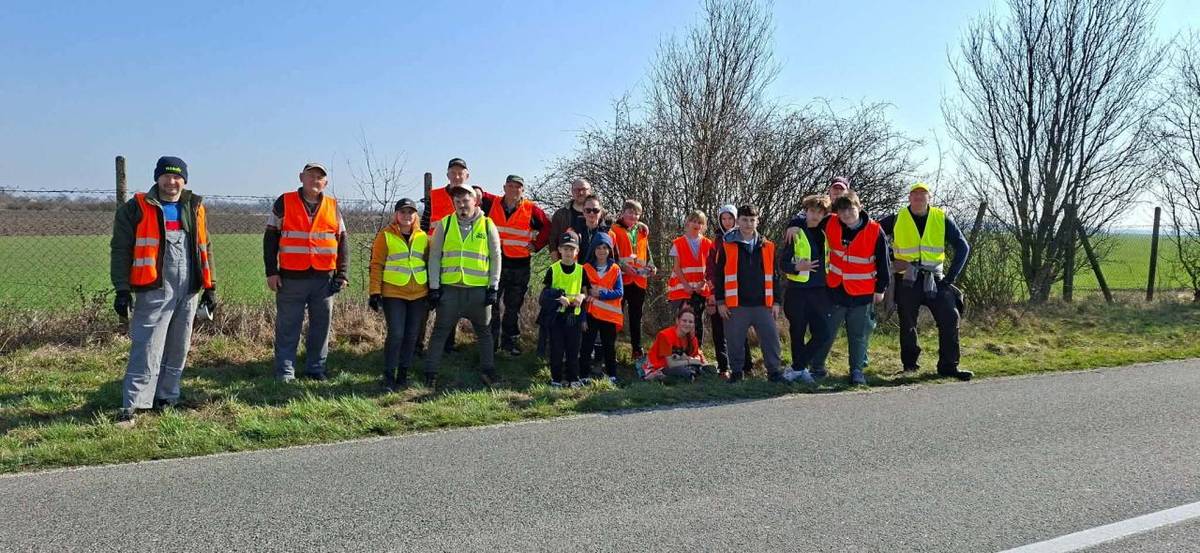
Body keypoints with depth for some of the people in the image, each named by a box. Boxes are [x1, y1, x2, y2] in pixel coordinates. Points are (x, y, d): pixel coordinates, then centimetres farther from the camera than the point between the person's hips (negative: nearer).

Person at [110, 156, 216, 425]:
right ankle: (131, 406, -7)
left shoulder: (195, 208, 13)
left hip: (188, 292, 5)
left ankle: (166, 397, 22)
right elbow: (121, 251, -2)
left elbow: (204, 249, 17)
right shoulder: (136, 208, 0)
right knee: (147, 350, -9)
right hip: (153, 291, -5)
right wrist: (122, 290, -9)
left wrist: (210, 287, 13)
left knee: (178, 350, 10)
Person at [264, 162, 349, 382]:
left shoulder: (333, 207, 10)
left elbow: (342, 242, 12)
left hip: (324, 279, 3)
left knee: (321, 325, 8)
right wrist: (271, 272, -3)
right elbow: (270, 239, 4)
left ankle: (316, 368, 19)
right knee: (288, 327, 1)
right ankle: (285, 372, 8)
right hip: (291, 278, -2)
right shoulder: (284, 203, 3)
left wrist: (342, 274, 4)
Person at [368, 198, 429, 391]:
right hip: (393, 293, -4)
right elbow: (377, 265, -2)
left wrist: (432, 291, 12)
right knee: (396, 334, -10)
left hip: (419, 294, 4)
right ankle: (389, 376, 2)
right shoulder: (385, 235, 0)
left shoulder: (423, 236, 10)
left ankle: (403, 373, 18)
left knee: (412, 335, 6)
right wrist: (375, 292, -8)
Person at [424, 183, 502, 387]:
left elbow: (496, 258, 5)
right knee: (440, 331, 5)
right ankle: (430, 373, 13)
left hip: (479, 288, 0)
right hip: (450, 288, 0)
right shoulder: (444, 224, 3)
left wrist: (493, 287, -1)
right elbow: (434, 256, 4)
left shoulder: (487, 225, 2)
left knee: (484, 331, 12)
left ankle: (487, 370, 23)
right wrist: (434, 286, -1)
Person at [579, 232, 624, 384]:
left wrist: (600, 294, -16)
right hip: (591, 314, -1)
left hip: (610, 315, 1)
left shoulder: (615, 269, 3)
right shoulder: (586, 268, 0)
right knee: (586, 346, -1)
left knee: (609, 347, 11)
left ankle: (612, 376, 21)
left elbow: (620, 292, -5)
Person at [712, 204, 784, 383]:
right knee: (735, 341, 5)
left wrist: (775, 302, 8)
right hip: (736, 306, -2)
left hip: (763, 304, 2)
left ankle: (773, 371, 13)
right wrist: (720, 302, -3)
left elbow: (773, 276, 13)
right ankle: (736, 371, 21)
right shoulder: (727, 246, 1)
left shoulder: (768, 246, 9)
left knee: (771, 338, 0)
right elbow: (719, 276, 2)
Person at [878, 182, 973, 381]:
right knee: (907, 323, 5)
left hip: (934, 279, 1)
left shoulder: (942, 219, 3)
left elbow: (963, 247, 5)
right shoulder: (896, 220, 0)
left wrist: (951, 276, -3)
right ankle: (909, 364, 20)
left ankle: (948, 366, 4)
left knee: (950, 318, -6)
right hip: (907, 280, -1)